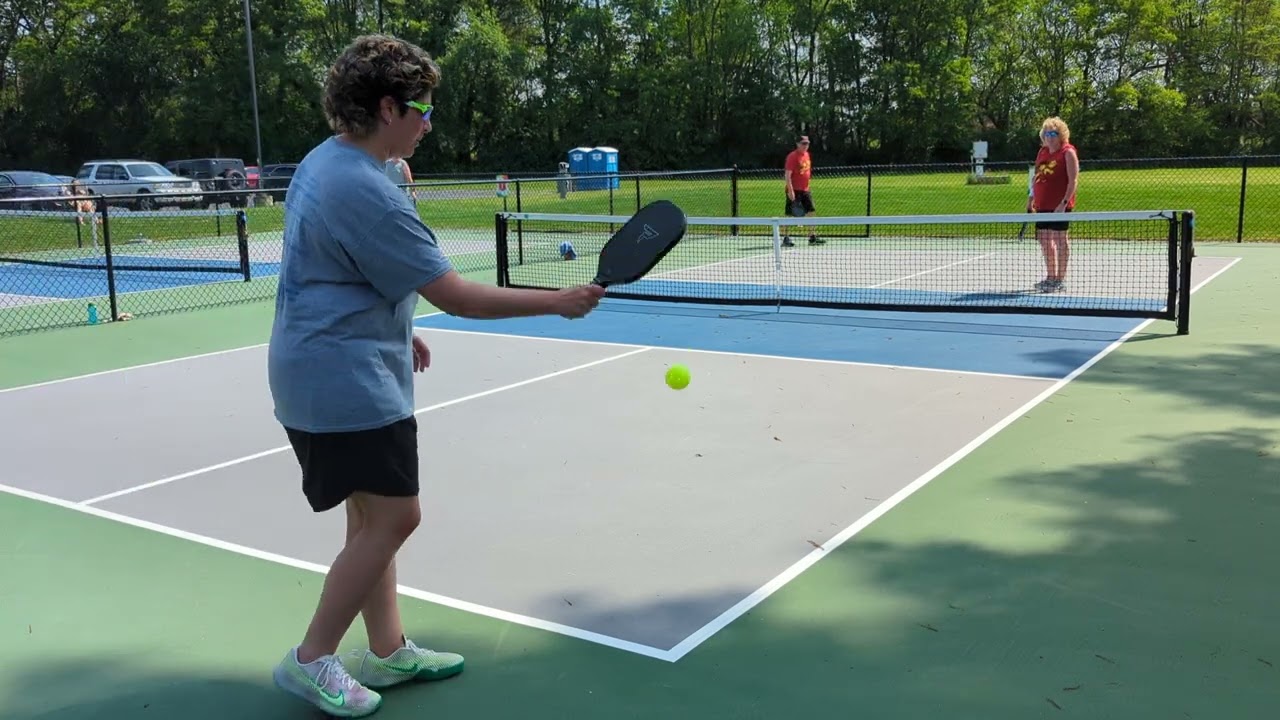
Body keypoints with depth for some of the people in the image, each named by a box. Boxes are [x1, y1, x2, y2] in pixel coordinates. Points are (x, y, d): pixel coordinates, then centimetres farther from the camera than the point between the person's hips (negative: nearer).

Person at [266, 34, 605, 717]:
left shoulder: (322, 161, 9)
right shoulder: (366, 192, -23)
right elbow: (456, 295, -22)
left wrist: (395, 330, 22)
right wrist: (559, 300, -15)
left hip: (320, 371, 10)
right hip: (346, 382, -10)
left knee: (373, 515, 14)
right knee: (393, 516, -4)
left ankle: (387, 650, 24)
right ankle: (311, 660, 7)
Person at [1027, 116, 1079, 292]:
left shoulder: (1067, 152, -8)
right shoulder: (1042, 152, 14)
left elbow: (1073, 180, -13)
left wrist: (1064, 202, -21)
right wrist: (1032, 197, 15)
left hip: (1059, 205, -8)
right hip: (1043, 204, 8)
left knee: (1060, 239, -1)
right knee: (1045, 240, 12)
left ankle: (1060, 279, 5)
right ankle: (1051, 277, 25)